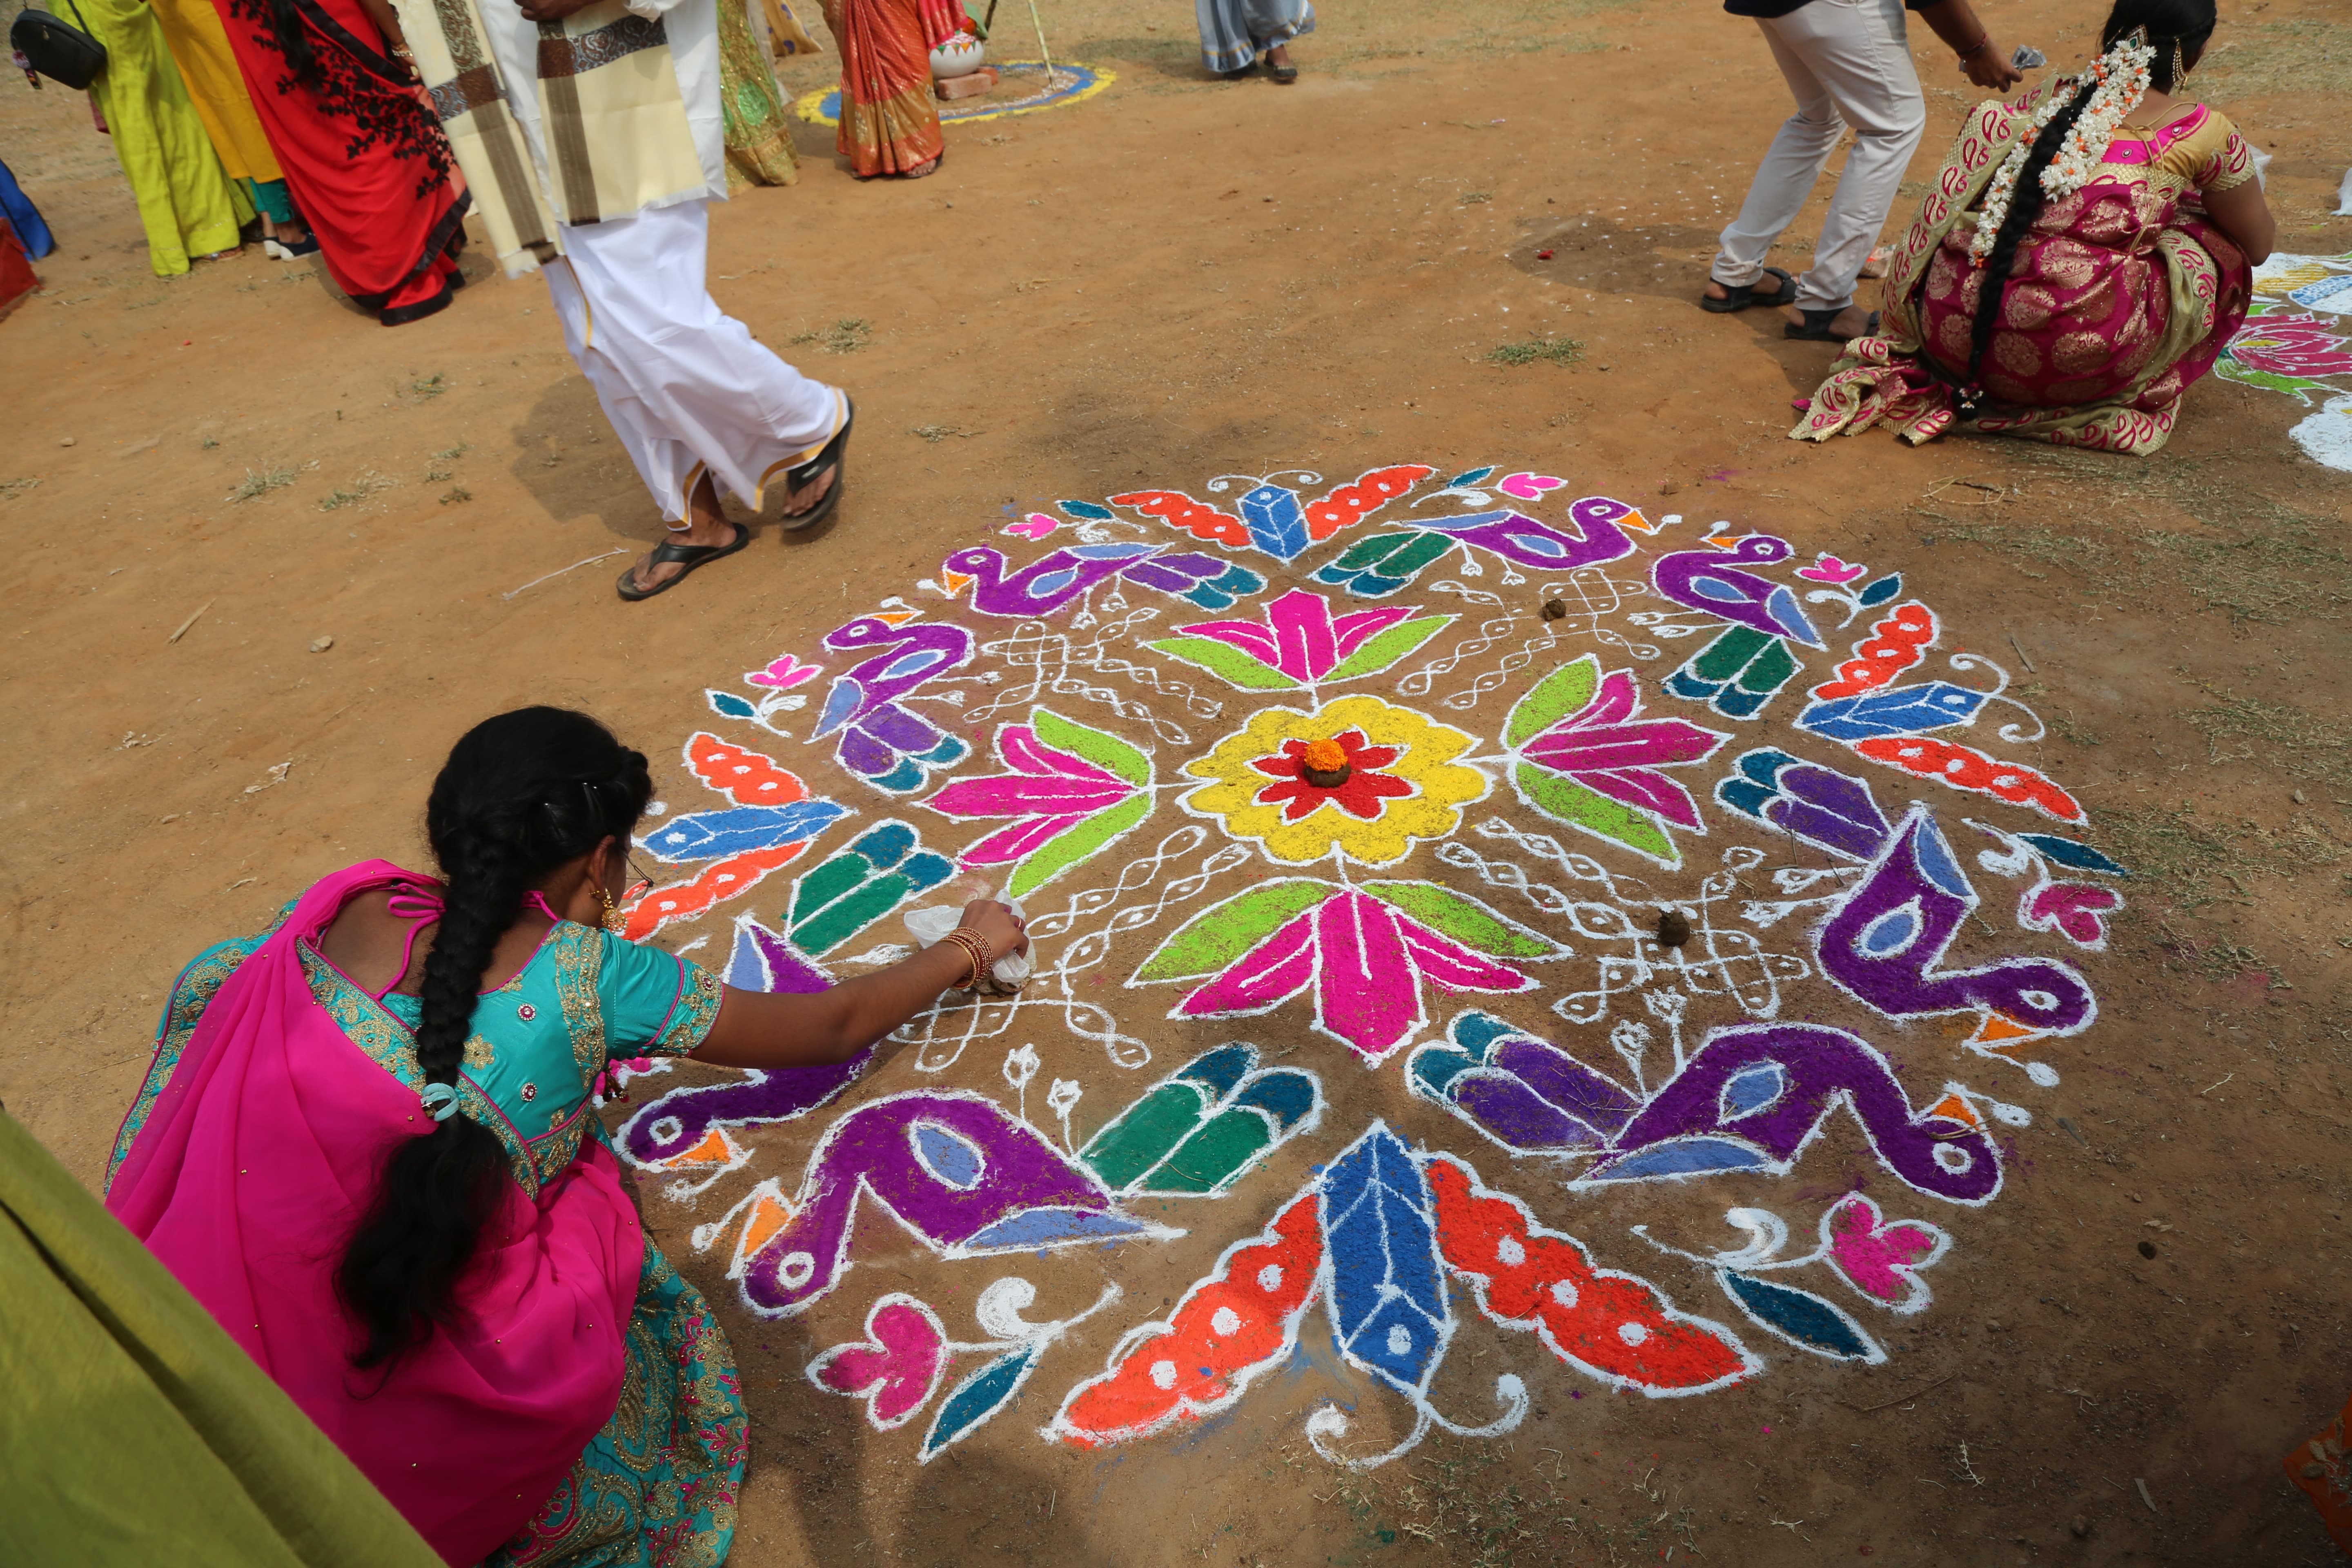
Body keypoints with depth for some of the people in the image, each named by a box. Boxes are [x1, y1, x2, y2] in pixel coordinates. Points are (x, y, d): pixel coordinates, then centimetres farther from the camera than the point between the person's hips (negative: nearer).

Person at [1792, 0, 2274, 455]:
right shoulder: (2203, 132, 5)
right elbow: (2258, 244, 19)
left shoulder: (2039, 104, 16)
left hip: (1952, 338, 4)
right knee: (2219, 248, 21)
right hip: (2076, 354, -4)